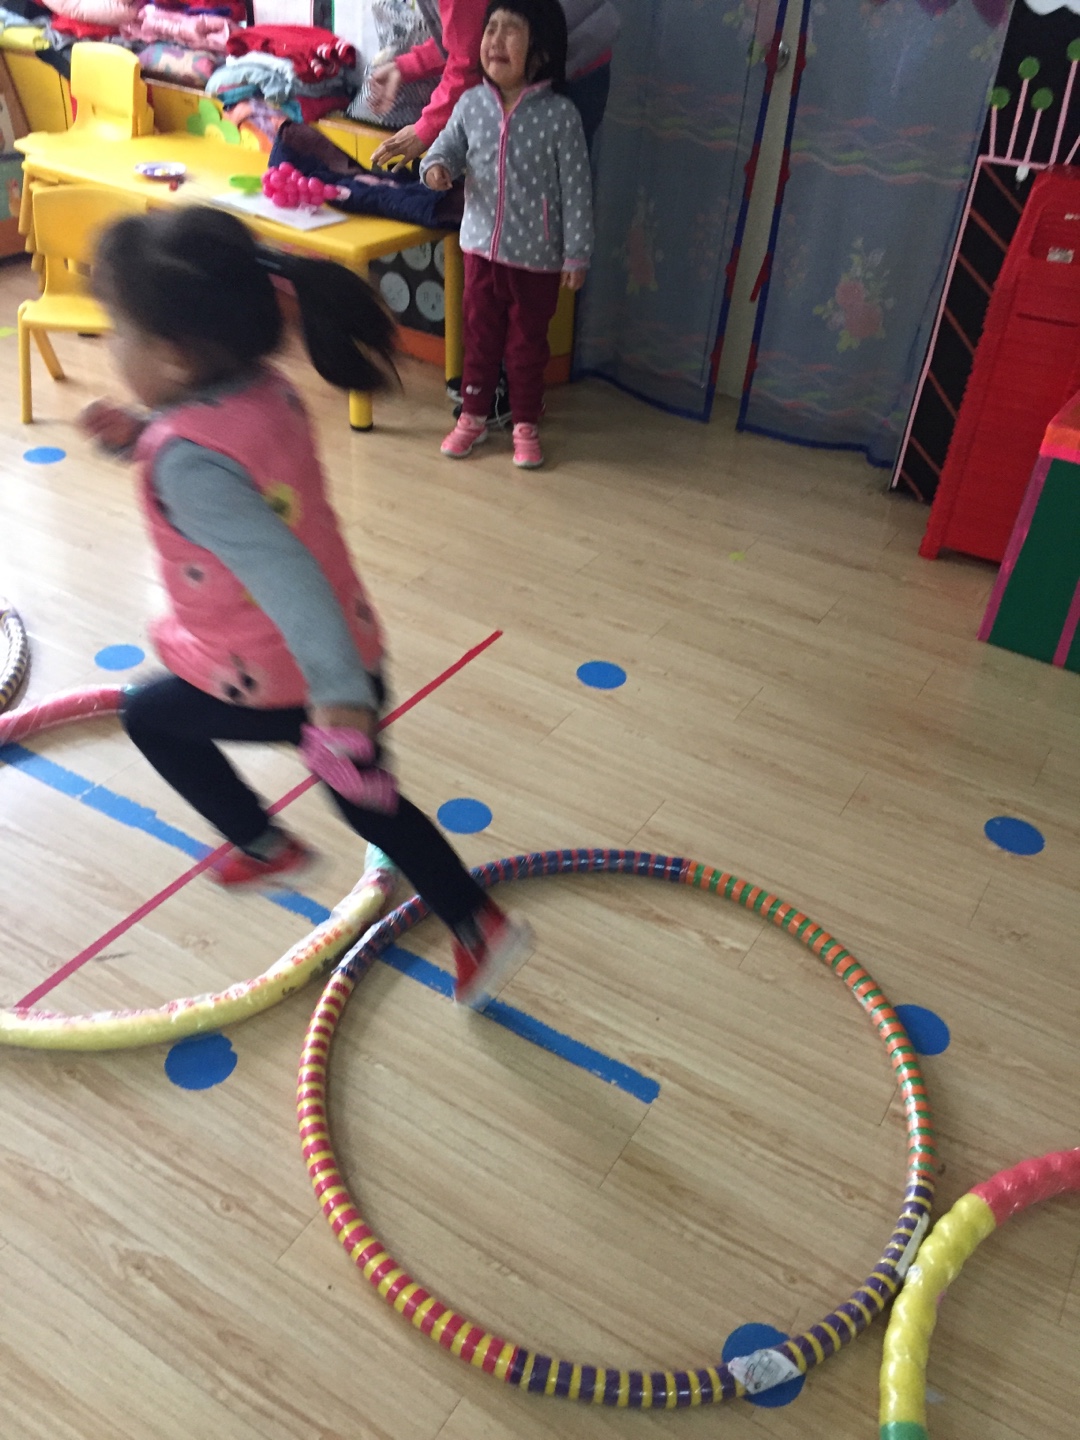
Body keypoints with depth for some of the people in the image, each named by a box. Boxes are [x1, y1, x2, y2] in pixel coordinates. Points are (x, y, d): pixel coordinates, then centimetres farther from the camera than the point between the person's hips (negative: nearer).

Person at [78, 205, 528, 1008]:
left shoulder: (188, 463, -29)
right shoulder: (265, 389, -3)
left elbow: (280, 567, -41)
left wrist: (339, 695, -48)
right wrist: (140, 436, 4)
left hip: (271, 683, -7)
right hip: (348, 652, 8)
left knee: (150, 716, 21)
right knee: (368, 801, 23)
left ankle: (264, 846, 33)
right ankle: (479, 926, 25)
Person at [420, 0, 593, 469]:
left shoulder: (560, 114, -15)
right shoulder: (471, 103, -5)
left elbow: (576, 189, -11)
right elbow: (448, 146, 11)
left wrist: (576, 255, -9)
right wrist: (436, 166, -15)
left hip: (537, 257, -3)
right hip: (481, 247, 3)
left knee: (527, 343, 11)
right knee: (480, 336, 15)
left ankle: (526, 425, 26)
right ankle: (473, 416, 31)